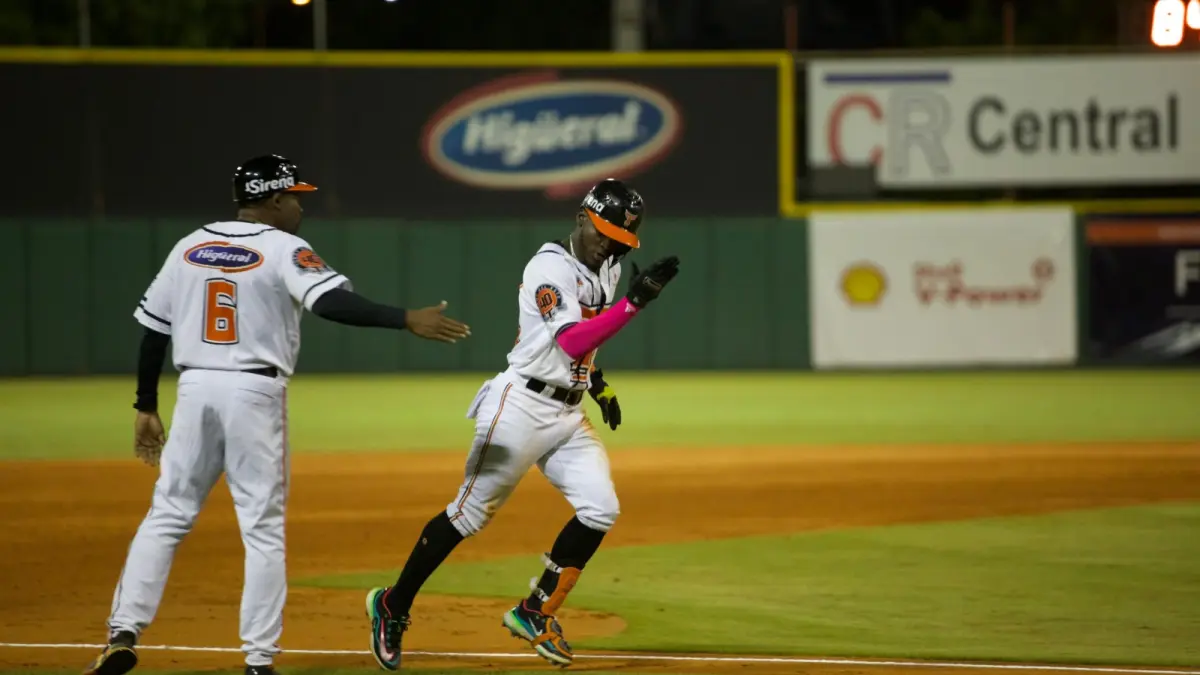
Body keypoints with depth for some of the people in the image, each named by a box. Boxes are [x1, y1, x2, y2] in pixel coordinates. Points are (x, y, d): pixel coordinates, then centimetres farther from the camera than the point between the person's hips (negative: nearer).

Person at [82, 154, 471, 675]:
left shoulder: (189, 248, 11)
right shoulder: (284, 250, -5)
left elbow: (152, 329, 12)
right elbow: (332, 303, -22)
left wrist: (146, 407, 19)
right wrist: (406, 320, -26)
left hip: (195, 388, 4)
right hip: (255, 394, -4)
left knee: (167, 515, 10)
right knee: (263, 529, 2)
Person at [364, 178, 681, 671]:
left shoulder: (604, 271, 10)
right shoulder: (550, 269, -18)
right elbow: (572, 342, -32)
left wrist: (597, 382, 15)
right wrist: (635, 301, -38)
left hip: (568, 417, 8)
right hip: (522, 406, -8)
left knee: (600, 509, -7)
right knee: (470, 514, -2)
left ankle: (535, 613, 6)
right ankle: (393, 606, 13)